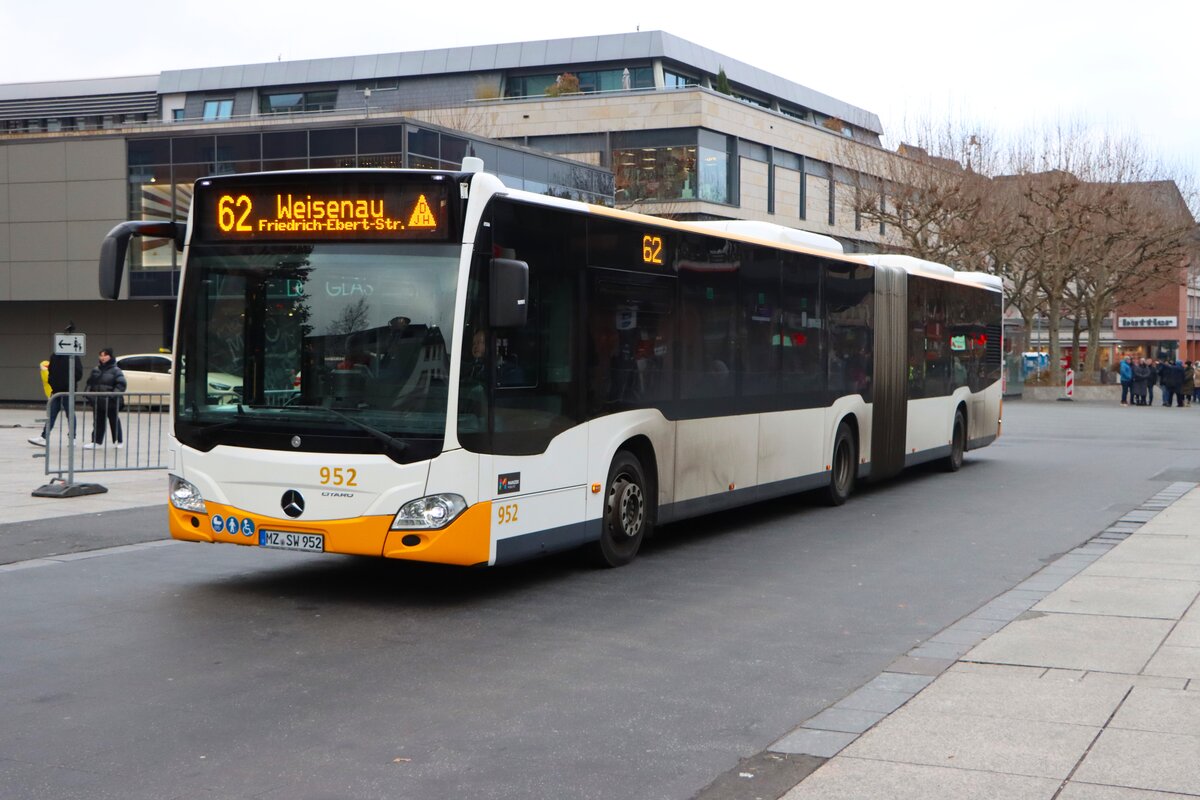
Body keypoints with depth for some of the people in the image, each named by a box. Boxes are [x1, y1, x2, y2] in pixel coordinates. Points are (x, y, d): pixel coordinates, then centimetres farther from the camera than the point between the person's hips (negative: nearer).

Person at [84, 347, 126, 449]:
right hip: (98, 401, 5)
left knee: (114, 421, 8)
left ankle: (119, 441, 21)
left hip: (111, 402, -5)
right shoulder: (95, 370, 10)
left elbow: (121, 384, -13)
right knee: (98, 422, 5)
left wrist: (114, 394, -25)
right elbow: (90, 382, 18)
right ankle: (96, 441, 9)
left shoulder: (115, 370, -7)